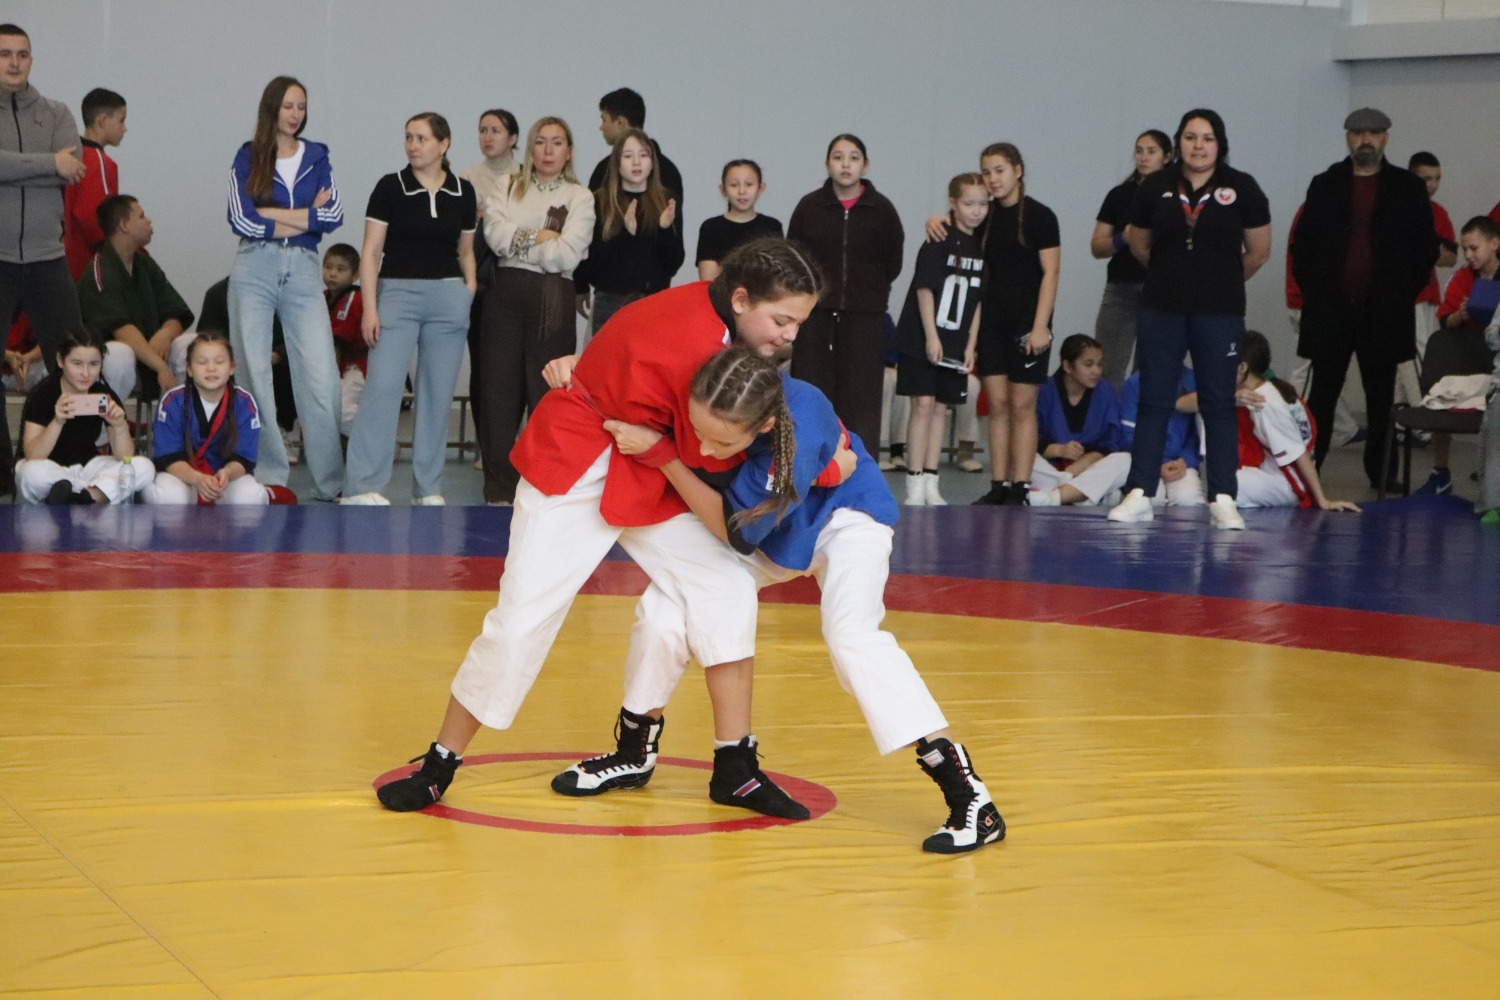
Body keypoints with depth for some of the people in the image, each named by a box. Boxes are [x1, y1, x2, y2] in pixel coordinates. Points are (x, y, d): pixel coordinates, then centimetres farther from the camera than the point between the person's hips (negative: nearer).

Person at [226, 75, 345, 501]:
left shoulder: (316, 157, 12)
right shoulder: (248, 158, 6)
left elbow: (334, 215, -2)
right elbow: (242, 221, -7)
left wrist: (272, 213, -7)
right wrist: (307, 217, -4)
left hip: (302, 273, 1)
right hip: (254, 271, -1)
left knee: (323, 380, -7)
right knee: (255, 375, -1)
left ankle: (331, 482, -2)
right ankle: (269, 478, 7)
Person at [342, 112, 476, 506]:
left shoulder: (463, 192, 7)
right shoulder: (390, 187, -1)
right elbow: (371, 251, -1)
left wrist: (469, 295, 6)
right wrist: (369, 306, -9)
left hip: (449, 297, 3)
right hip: (397, 293, -3)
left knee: (438, 393, 4)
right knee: (383, 386, -11)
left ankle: (428, 489, 11)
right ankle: (362, 487, -11)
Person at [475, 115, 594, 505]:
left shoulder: (580, 197, 5)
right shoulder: (508, 190, 14)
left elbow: (567, 255, -9)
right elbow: (495, 235, -3)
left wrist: (517, 243, -3)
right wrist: (539, 236, -8)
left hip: (552, 300, -3)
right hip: (506, 294, 3)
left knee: (547, 393, -3)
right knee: (499, 392, 0)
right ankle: (499, 491, 4)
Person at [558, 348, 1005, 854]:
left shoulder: (798, 438, -43)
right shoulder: (708, 394, -30)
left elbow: (735, 529, -30)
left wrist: (657, 451, -37)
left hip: (844, 514, -5)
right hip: (766, 530, 5)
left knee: (850, 632, -31)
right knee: (662, 610, -9)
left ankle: (967, 793, -26)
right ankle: (634, 755, 17)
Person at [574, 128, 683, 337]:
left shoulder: (666, 203, 6)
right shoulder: (599, 202, 0)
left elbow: (674, 264, 3)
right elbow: (590, 260, -8)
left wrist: (666, 229, -14)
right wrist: (625, 233, -21)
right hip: (610, 303, -1)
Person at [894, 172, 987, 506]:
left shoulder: (982, 247, 8)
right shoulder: (939, 242, -9)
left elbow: (978, 300, 10)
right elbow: (925, 289, -12)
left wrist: (971, 345, 4)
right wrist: (931, 337, -16)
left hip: (956, 344, 6)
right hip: (921, 340, -6)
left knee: (941, 408, 7)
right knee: (923, 405, -8)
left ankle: (930, 485, 10)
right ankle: (915, 487, -6)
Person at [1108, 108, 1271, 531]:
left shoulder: (1241, 188, -2)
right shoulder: (1155, 187, 1)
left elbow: (1259, 251, 6)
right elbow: (1139, 244, 14)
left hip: (1219, 313, -1)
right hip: (1161, 309, 1)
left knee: (1219, 403, 2)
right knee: (1154, 400, 3)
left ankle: (1223, 500, 3)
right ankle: (1139, 494, 6)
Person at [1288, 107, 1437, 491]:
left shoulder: (1408, 187, 4)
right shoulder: (1325, 186, 7)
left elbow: (1426, 247, 5)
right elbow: (1302, 241, 9)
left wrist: (1406, 292, -1)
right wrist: (1311, 289, 1)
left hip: (1385, 311, 0)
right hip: (1331, 309, 0)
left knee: (1381, 398, 6)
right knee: (1322, 393, 2)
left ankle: (1380, 473, 13)